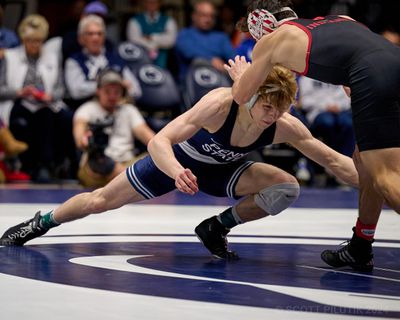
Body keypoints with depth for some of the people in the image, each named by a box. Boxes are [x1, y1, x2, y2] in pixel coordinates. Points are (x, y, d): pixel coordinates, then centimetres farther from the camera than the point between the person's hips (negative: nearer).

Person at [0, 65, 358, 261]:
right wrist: (176, 172, -64)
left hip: (221, 169, 3)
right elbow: (159, 141, -44)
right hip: (181, 159, -3)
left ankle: (217, 228, 1)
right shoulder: (221, 103, -41)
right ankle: (41, 222, 30)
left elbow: (335, 161, -20)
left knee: (287, 188, -19)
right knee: (101, 201, 2)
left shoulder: (286, 127, -30)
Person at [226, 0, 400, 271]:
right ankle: (360, 250, 33)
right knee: (366, 161, 23)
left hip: (375, 77, -7)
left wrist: (239, 78, 54)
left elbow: (241, 97, 34)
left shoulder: (271, 40, 21)